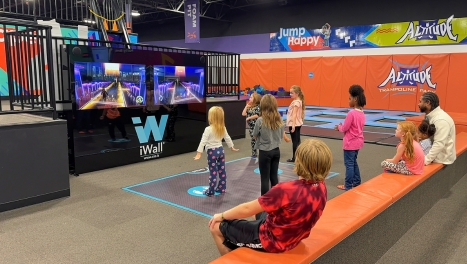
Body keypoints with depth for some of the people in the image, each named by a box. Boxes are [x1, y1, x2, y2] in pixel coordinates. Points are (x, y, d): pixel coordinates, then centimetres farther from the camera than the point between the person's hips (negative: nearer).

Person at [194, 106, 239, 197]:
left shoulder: (208, 129, -17)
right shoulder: (223, 128, 2)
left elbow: (203, 141, -20)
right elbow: (227, 138, 12)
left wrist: (199, 153, -21)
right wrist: (232, 147, 26)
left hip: (212, 152, -6)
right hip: (220, 150, 6)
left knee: (213, 172, -1)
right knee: (222, 171, 14)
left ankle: (210, 191, 8)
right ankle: (221, 188, 25)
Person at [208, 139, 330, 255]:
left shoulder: (285, 190, -34)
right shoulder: (322, 188, -11)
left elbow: (247, 209, -22)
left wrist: (221, 216, -7)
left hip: (271, 240, -7)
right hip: (293, 238, 8)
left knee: (217, 227, 4)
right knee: (259, 208, 31)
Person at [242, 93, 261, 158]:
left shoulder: (258, 106, -12)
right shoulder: (249, 107, 10)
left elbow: (257, 115, -22)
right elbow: (243, 114, 4)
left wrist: (249, 118, -15)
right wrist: (246, 106, 3)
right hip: (251, 126, 7)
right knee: (253, 140, 13)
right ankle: (254, 154, 20)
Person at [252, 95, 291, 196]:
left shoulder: (260, 120, -17)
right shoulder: (279, 119, -3)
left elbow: (255, 136, -4)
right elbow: (281, 135, 7)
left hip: (265, 152, -5)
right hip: (276, 151, 5)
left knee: (265, 178, 4)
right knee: (274, 176, 16)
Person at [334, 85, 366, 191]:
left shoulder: (351, 113, -23)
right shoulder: (362, 113, 5)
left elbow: (345, 128, -17)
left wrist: (339, 127, 3)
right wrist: (342, 126, 7)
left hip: (350, 143, -8)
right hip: (358, 141, 9)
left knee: (349, 164, 1)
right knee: (353, 162, 22)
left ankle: (348, 185, 9)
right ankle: (357, 181, 32)